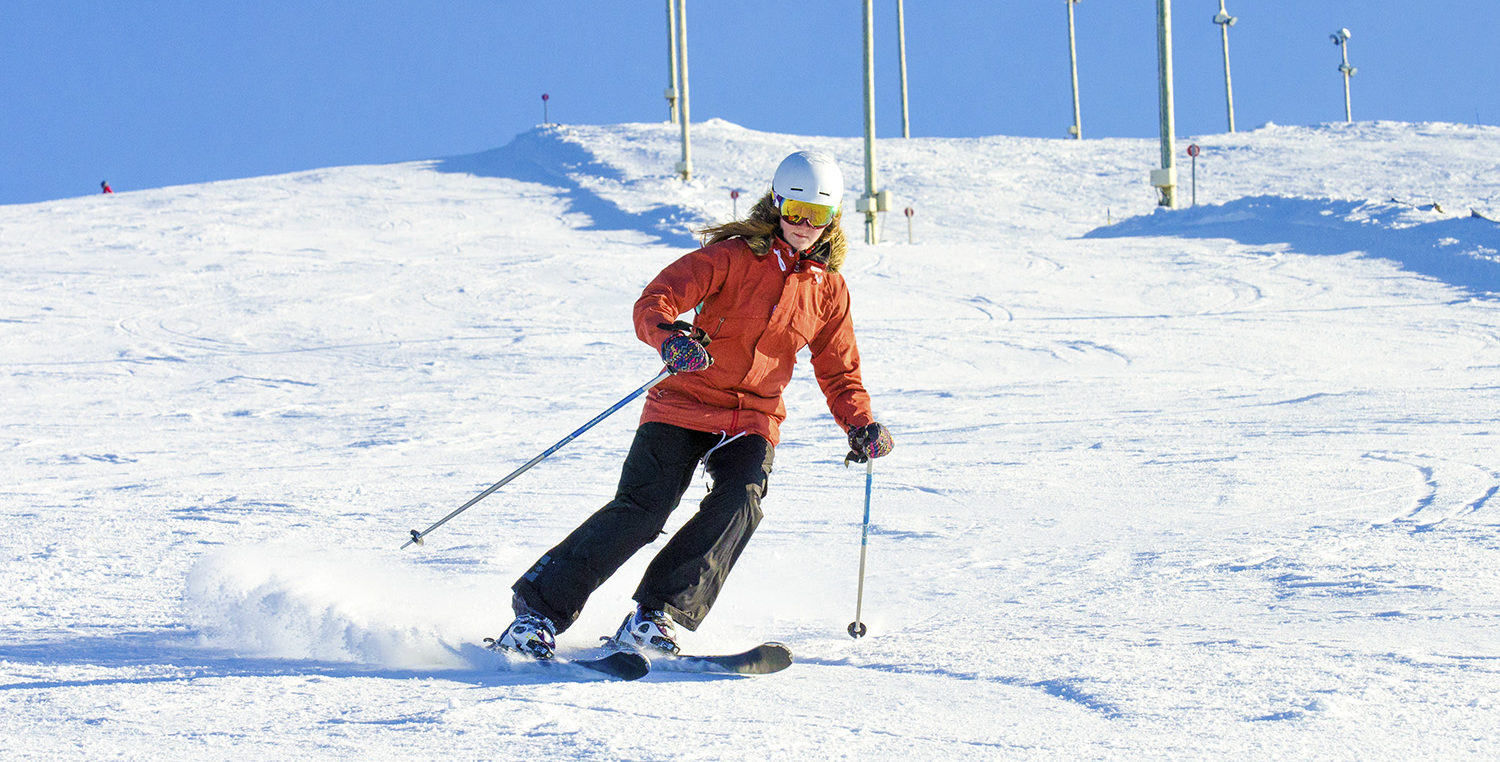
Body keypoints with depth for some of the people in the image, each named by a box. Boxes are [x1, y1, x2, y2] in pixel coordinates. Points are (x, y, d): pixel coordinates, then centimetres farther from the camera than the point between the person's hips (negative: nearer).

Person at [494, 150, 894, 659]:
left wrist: (861, 425, -1)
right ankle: (540, 608, -9)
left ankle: (654, 618, -25)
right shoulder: (732, 256, -3)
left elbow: (840, 374, 18)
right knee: (642, 509, -17)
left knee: (739, 503, -25)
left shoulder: (829, 289, 9)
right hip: (686, 404, -3)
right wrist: (671, 338, -33)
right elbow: (653, 303, -11)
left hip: (753, 421, 3)